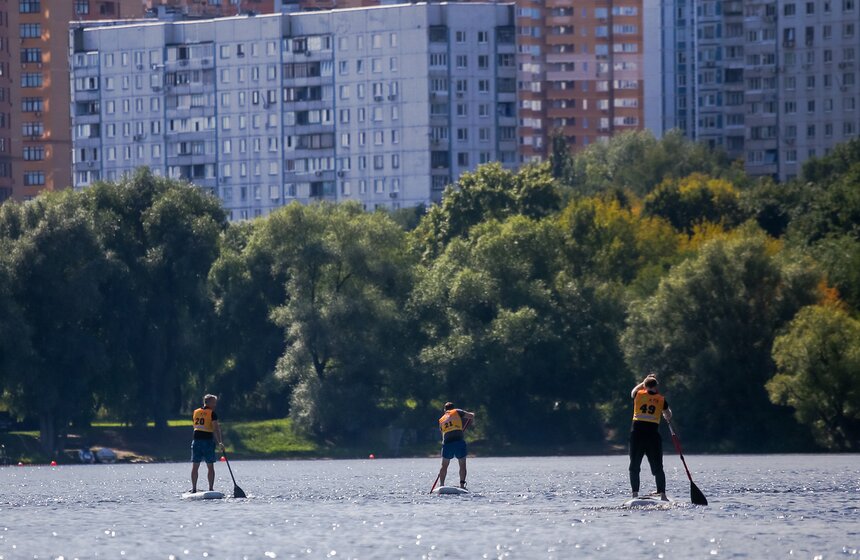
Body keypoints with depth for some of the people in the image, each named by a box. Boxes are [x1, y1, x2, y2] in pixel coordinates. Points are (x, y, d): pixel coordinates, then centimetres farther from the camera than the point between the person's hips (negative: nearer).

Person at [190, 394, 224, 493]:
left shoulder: (195, 412, 11)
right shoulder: (212, 414, -6)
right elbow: (216, 429, -14)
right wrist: (220, 442, -15)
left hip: (196, 440, 4)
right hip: (208, 441, -4)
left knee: (195, 466, 6)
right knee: (210, 466, 3)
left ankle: (194, 488, 4)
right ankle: (211, 488, 0)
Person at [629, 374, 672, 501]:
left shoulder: (639, 395, 4)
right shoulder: (661, 400, 2)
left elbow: (633, 392, 29)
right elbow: (668, 417, 11)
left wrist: (643, 383, 36)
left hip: (637, 432, 0)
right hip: (653, 433, 0)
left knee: (634, 467, 8)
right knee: (658, 468, 5)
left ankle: (635, 493, -1)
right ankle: (662, 494, -2)